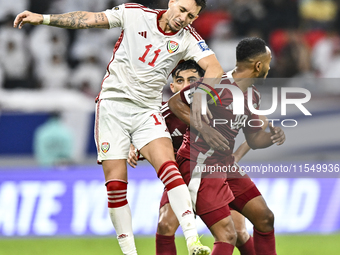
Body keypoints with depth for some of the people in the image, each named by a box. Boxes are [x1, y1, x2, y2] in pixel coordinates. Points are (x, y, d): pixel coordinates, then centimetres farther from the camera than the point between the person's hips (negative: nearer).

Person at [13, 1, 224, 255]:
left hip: (147, 112, 0)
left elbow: (214, 68, -15)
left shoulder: (188, 39, -2)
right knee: (115, 183, -6)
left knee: (167, 166, -23)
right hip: (113, 104, 0)